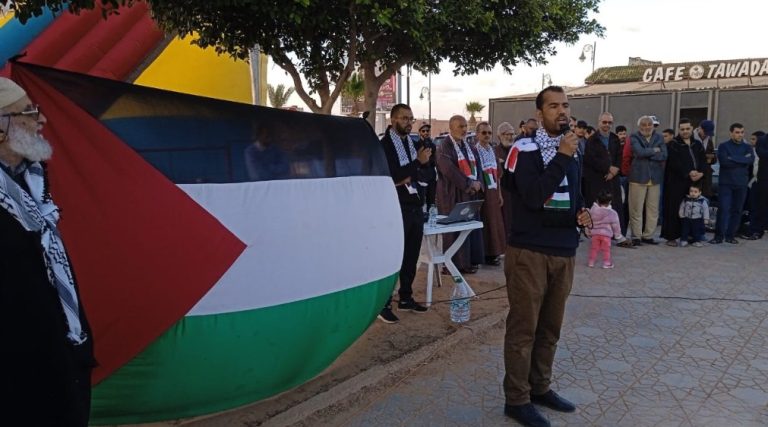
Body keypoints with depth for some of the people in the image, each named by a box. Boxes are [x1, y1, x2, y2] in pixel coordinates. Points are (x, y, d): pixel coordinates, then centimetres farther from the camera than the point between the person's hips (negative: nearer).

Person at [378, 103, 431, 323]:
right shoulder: (383, 145, -10)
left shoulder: (413, 144, 13)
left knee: (411, 257, 13)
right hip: (396, 210, -7)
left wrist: (407, 179, -3)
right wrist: (417, 162, -21)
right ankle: (383, 304, 7)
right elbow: (390, 176, -21)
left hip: (415, 207, 7)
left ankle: (406, 298, 26)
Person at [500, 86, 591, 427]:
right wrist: (562, 157, -20)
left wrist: (581, 212, 4)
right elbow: (533, 195, -23)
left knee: (550, 327, 16)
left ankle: (540, 388, 31)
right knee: (523, 328, 1)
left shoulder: (573, 152, 14)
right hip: (529, 251, -7)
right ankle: (517, 399, 13)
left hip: (564, 252, 7)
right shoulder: (524, 150, -10)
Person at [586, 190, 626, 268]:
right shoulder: (612, 213, -9)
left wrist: (588, 232, 20)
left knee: (594, 248, 10)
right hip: (606, 234, -2)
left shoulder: (592, 210, -2)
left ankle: (591, 262, 13)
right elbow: (615, 225, -2)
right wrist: (618, 235, 11)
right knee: (606, 249, 7)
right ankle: (606, 262, 11)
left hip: (595, 233, 2)